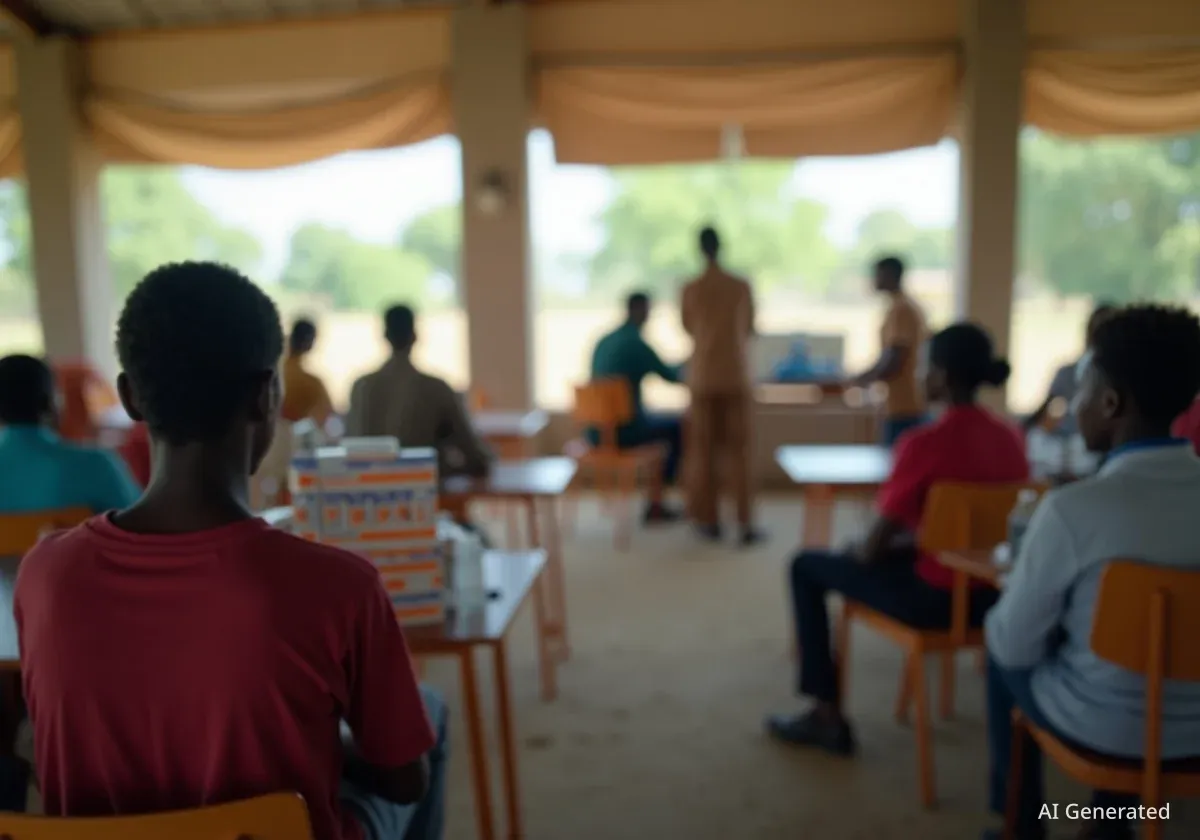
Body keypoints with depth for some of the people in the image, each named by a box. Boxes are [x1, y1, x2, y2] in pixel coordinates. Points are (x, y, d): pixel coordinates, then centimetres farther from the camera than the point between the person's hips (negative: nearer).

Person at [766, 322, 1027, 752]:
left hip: (935, 597, -7)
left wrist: (860, 554, 6)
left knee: (807, 567, 10)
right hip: (992, 592, 8)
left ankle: (826, 716, 15)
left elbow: (879, 539, -15)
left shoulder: (924, 443, -21)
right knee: (894, 553, 33)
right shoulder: (1011, 436, 1)